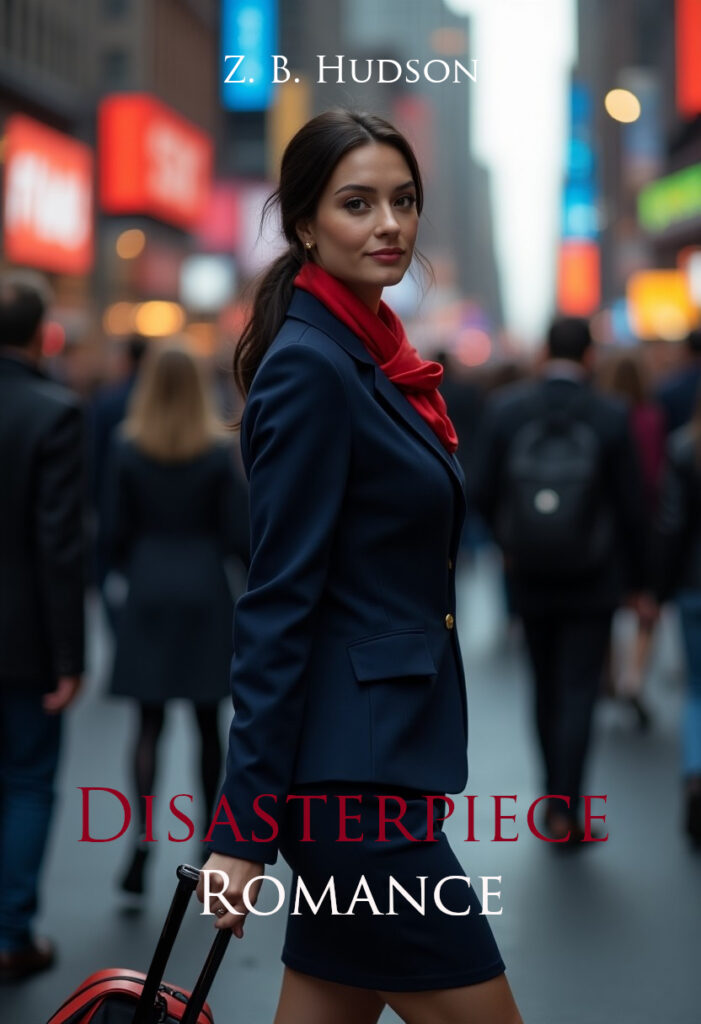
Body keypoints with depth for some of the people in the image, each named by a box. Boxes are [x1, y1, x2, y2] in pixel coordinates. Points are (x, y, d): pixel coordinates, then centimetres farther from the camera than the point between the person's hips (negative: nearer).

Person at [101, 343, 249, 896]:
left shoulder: (127, 451, -3)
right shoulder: (219, 454, -6)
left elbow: (115, 531, 0)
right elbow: (239, 535, -5)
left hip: (148, 593, 1)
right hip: (205, 592, 0)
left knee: (150, 721, 1)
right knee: (207, 721, 11)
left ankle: (143, 832, -16)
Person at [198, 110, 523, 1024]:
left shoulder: (374, 356, 14)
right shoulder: (309, 366, -14)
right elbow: (279, 599, -18)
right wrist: (241, 825, -19)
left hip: (387, 745, 9)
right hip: (350, 767, -9)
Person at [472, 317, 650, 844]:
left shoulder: (504, 409, -6)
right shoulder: (610, 416, -10)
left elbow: (484, 492, -3)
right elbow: (630, 507, -6)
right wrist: (638, 582, 4)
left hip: (531, 578, 2)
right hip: (592, 581, -2)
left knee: (547, 687, 17)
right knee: (579, 691, 2)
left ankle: (556, 797, 26)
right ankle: (565, 808, -6)